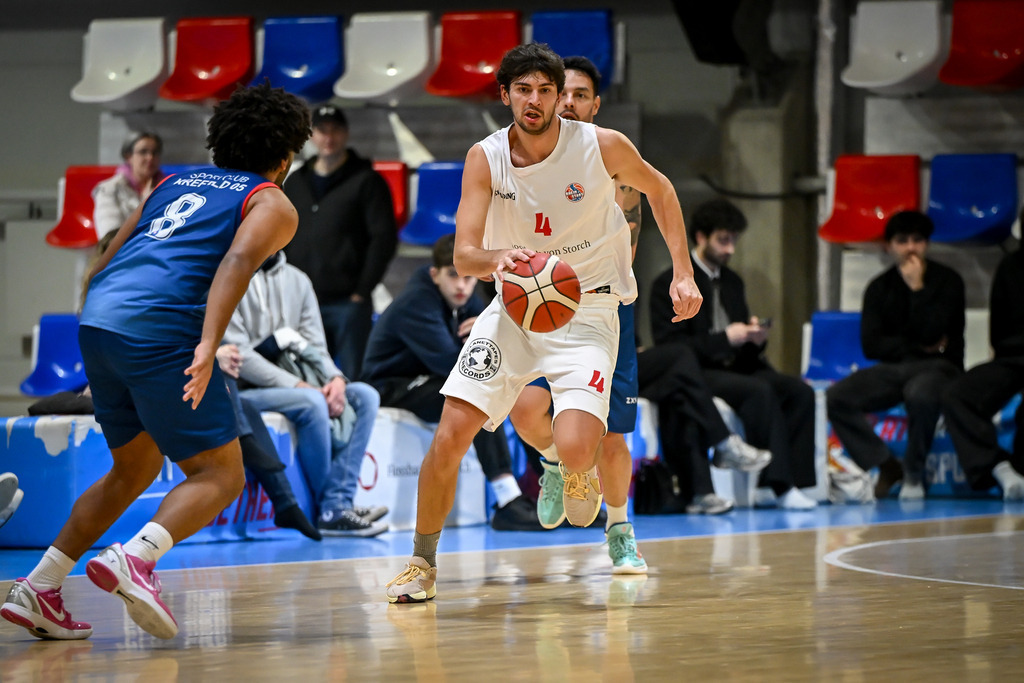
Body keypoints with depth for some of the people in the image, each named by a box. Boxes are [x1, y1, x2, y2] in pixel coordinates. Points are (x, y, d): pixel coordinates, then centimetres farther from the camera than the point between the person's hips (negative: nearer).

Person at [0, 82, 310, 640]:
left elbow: (102, 266, 26)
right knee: (220, 474, 0)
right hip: (161, 330, -7)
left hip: (96, 322, 7)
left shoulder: (175, 184, 30)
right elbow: (237, 260, -11)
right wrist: (208, 346, -23)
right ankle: (135, 558, -26)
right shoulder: (273, 204, 11)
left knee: (135, 468, 23)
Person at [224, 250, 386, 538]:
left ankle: (338, 505, -22)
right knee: (311, 402, -32)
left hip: (293, 383, 7)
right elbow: (238, 354, -15)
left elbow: (315, 346, 12)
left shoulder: (297, 280, 15)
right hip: (244, 391, -7)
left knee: (365, 396, -12)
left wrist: (336, 379, -11)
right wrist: (296, 385, -21)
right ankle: (330, 507, -19)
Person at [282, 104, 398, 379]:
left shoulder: (366, 181, 0)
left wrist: (362, 291, -11)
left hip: (348, 302, -5)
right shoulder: (295, 183, 15)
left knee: (354, 378, -5)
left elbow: (383, 239, -6)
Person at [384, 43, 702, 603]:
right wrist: (498, 257, -40)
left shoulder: (603, 146, -13)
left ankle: (576, 475, 18)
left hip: (586, 312, -2)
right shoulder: (485, 158, -9)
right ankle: (422, 564, 9)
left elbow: (659, 190, 7)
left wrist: (683, 274, 2)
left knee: (574, 447, -23)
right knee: (449, 435, -10)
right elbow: (463, 256, -16)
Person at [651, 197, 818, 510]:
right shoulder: (669, 285, 0)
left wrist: (756, 338, -2)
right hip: (699, 374, -7)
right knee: (759, 391, -34)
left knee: (800, 391, -21)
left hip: (738, 368, 7)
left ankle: (796, 480, -28)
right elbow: (669, 346, -10)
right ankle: (780, 484, -36)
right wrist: (725, 338, -17)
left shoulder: (732, 282, 21)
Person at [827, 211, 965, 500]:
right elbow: (871, 346, 0)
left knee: (921, 394, -41)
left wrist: (917, 288, -13)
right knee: (835, 397, -22)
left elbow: (931, 333, -15)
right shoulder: (879, 288, 8)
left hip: (938, 367, -4)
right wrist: (921, 347, -7)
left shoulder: (947, 281, -2)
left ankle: (914, 472, -17)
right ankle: (885, 466, -7)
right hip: (893, 369, 4)